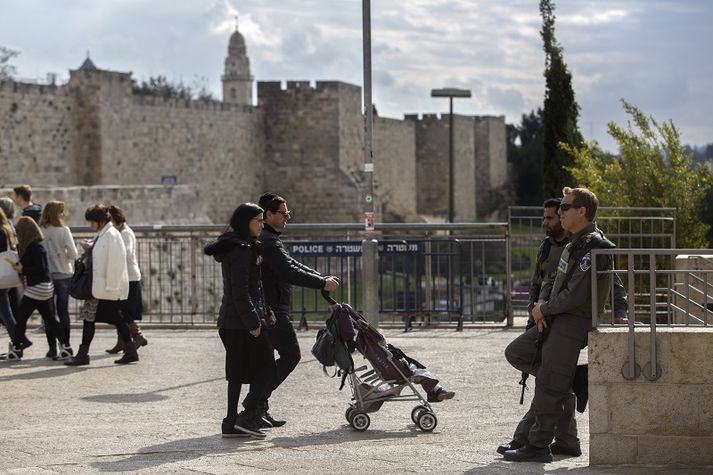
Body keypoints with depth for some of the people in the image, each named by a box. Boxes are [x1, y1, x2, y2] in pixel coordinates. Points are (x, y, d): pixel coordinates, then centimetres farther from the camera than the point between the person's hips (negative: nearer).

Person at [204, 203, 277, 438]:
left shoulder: (235, 247, 17)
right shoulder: (242, 249, -15)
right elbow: (239, 291, -21)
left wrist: (265, 311, 23)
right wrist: (253, 321, -19)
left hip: (230, 321, 10)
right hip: (242, 321, -10)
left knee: (237, 372, 10)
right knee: (266, 368, -3)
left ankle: (232, 423, 11)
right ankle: (248, 416, -7)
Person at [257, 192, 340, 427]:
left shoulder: (268, 239, 20)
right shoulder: (268, 241, -16)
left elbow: (292, 264, 21)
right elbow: (288, 272, -23)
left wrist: (322, 277, 11)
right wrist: (322, 283, -18)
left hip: (267, 310, 11)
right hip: (272, 310, -11)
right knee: (291, 354, -7)